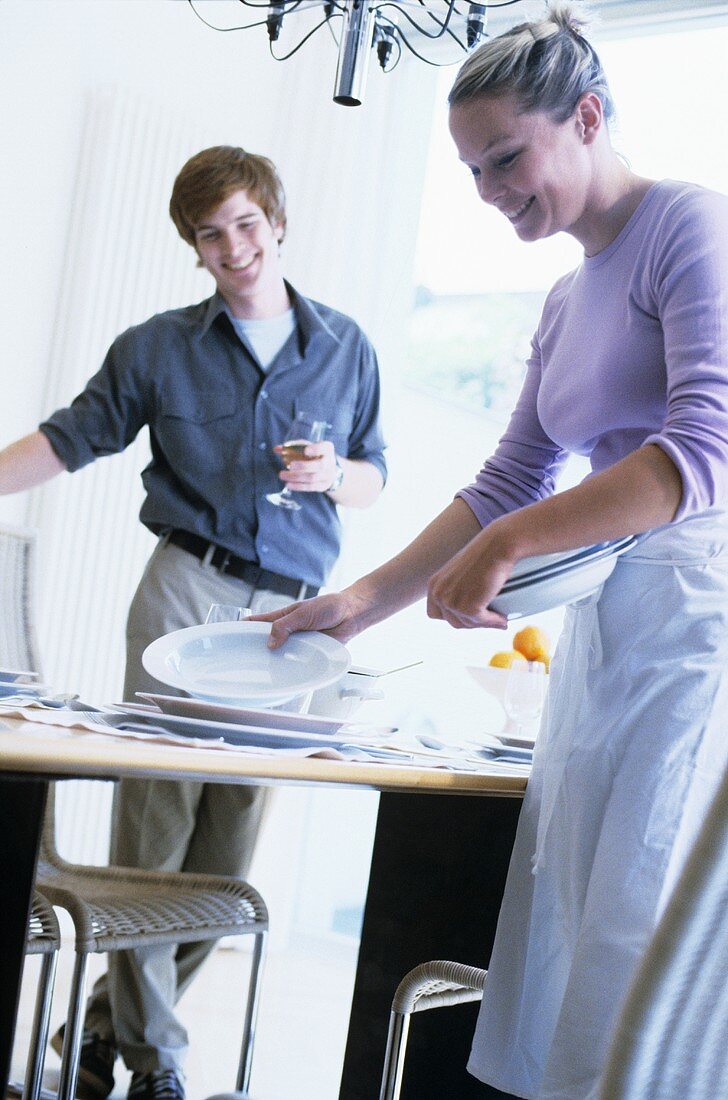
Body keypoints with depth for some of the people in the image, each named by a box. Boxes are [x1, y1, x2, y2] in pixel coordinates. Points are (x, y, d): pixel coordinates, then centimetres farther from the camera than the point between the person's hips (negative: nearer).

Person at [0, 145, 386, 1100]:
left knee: (232, 831, 2)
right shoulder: (160, 348, 7)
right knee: (156, 806, -7)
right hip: (187, 585, -2)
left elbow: (374, 476, 16)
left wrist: (334, 475, -6)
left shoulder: (345, 347, 11)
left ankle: (111, 1022, 17)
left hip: (289, 609, 2)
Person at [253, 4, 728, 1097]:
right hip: (603, 629, 8)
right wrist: (365, 602, 15)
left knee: (637, 966, -9)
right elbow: (505, 486, 22)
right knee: (561, 946, 6)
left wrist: (506, 547, -17)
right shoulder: (566, 302, 20)